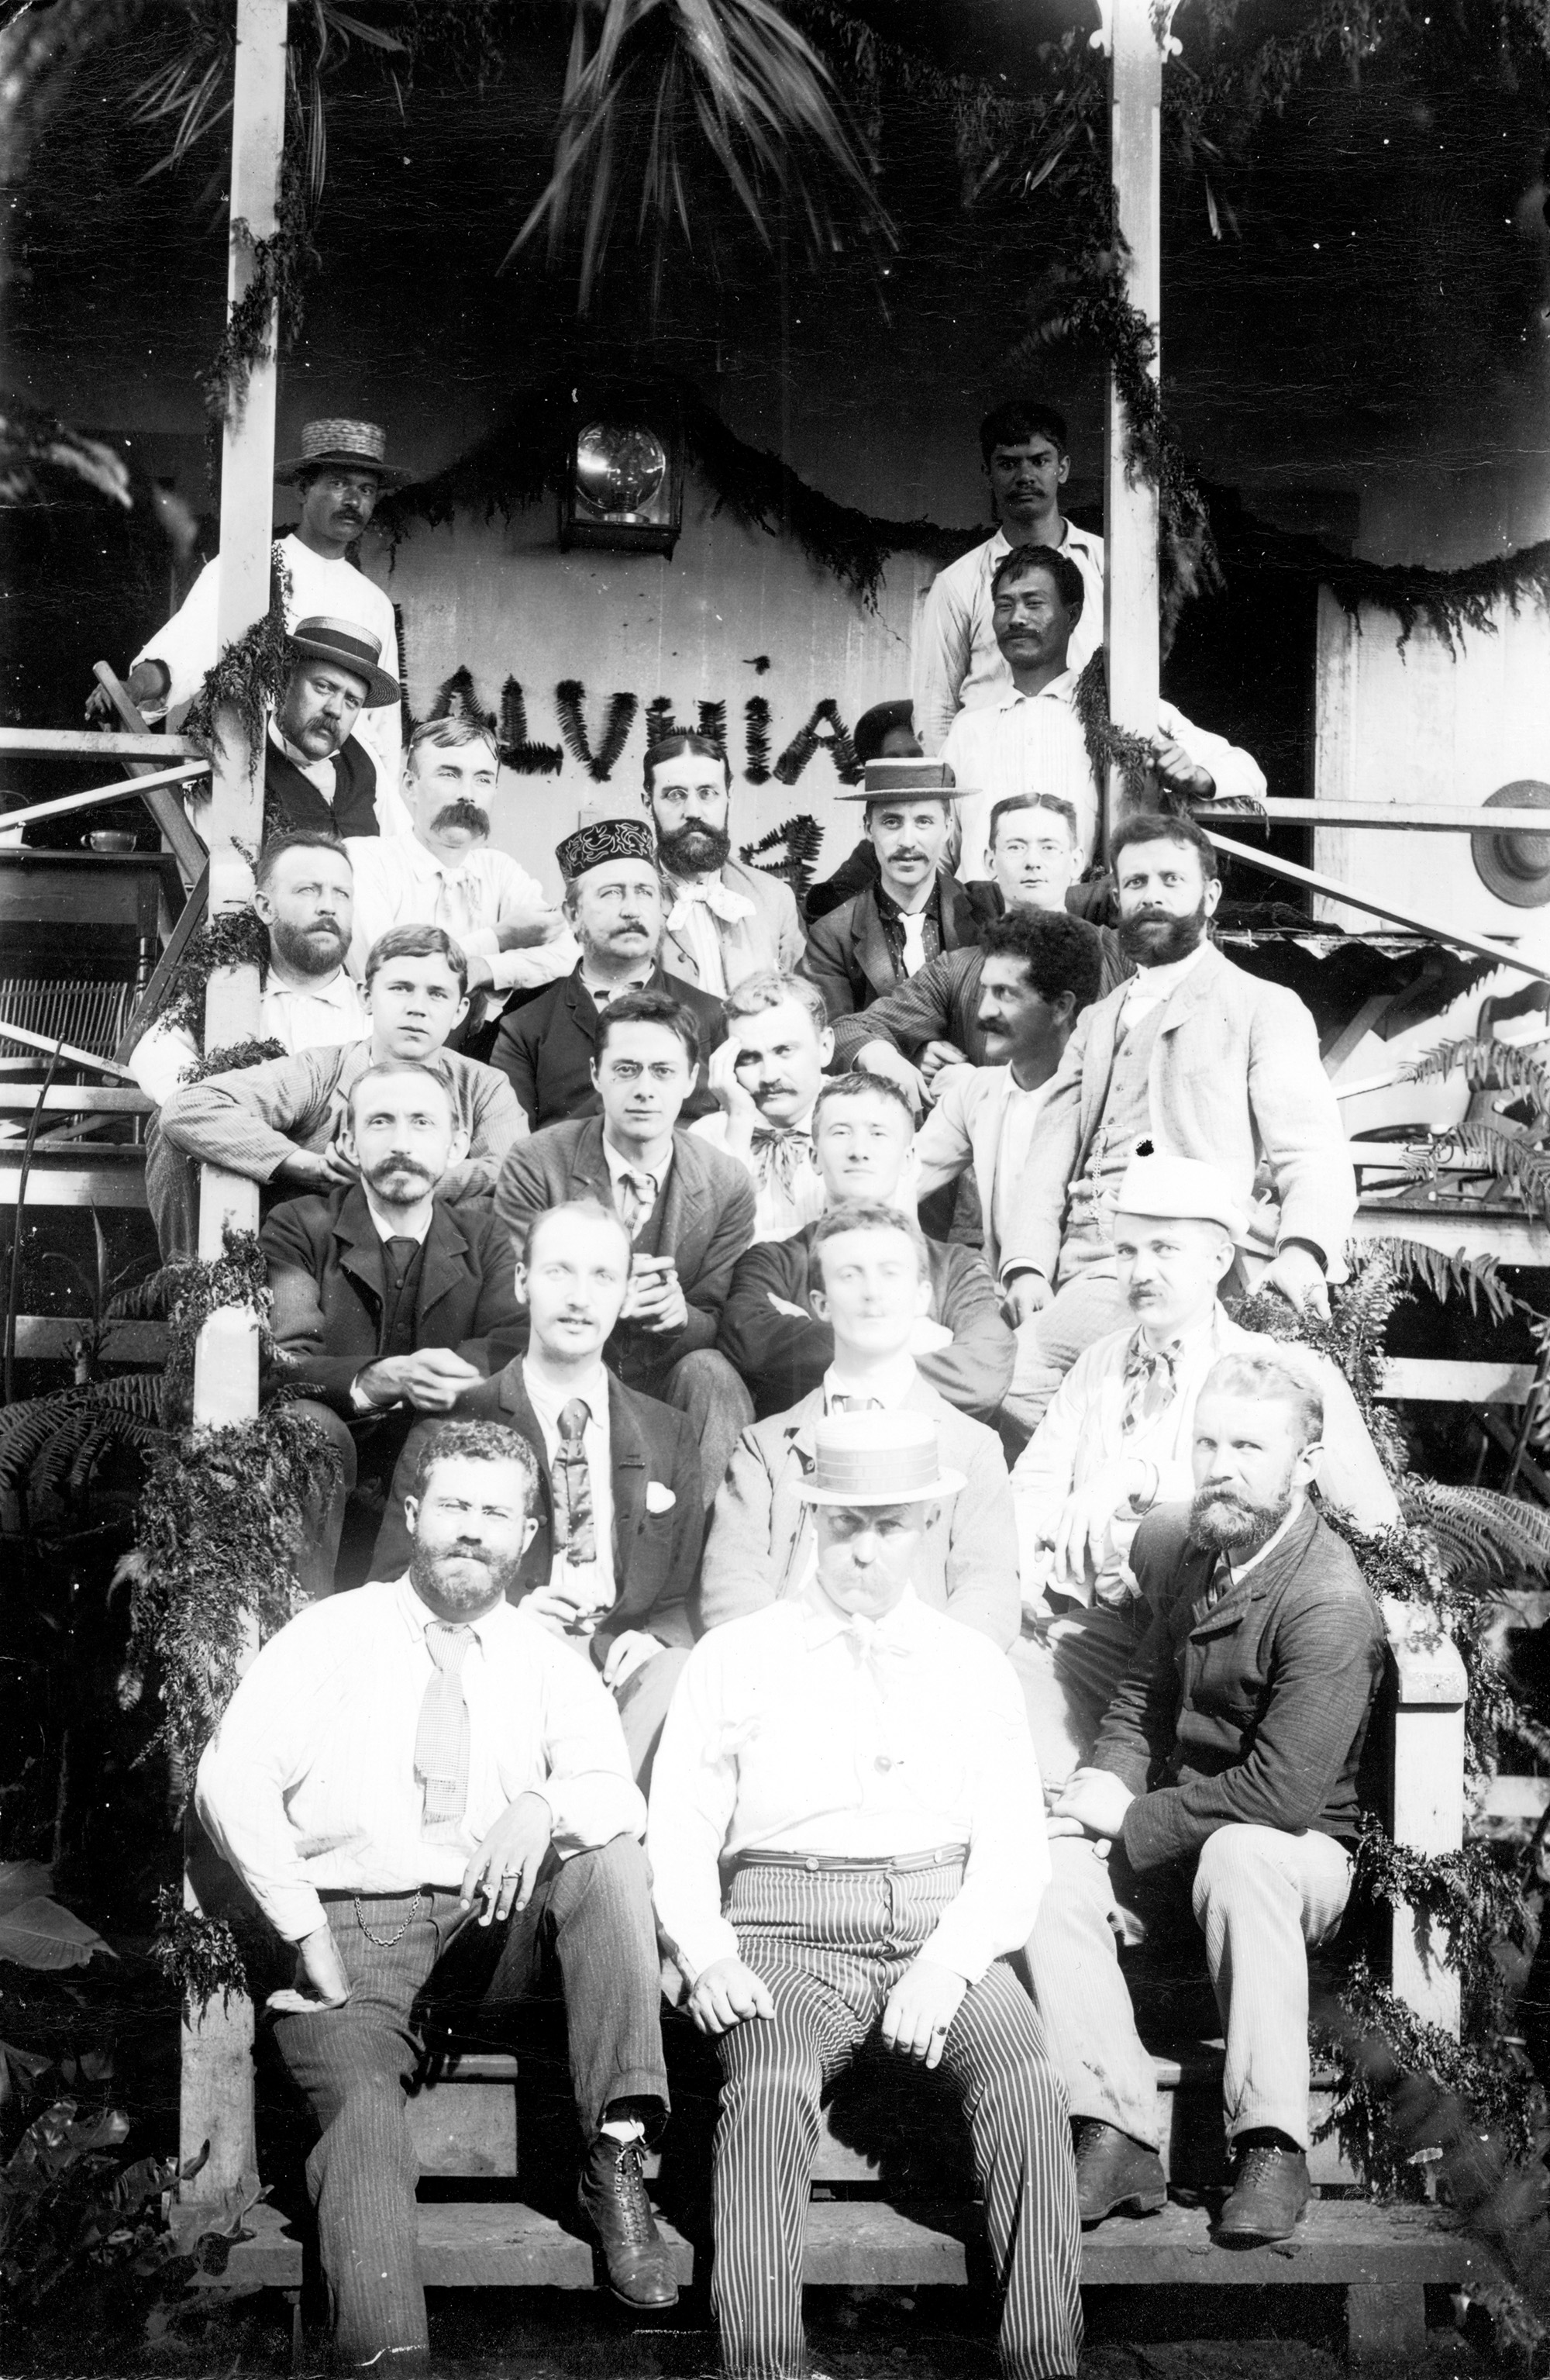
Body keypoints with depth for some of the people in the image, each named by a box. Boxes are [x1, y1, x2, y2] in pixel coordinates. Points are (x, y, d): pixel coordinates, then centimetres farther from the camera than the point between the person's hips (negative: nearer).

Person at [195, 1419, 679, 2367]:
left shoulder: (551, 1664, 11)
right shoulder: (332, 1635, 6)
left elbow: (617, 1792, -5)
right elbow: (231, 1779, -4)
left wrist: (543, 1807, -29)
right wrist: (307, 1931, -11)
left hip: (498, 1928, 2)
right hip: (352, 1931, -2)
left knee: (611, 1858, -23)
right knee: (362, 2103, -29)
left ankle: (616, 2156, -24)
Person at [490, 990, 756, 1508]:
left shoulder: (727, 1186, 0)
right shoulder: (535, 1166, -5)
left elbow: (719, 1326, 1)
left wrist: (679, 1313, -24)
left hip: (666, 1389, 1)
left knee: (710, 1373, -30)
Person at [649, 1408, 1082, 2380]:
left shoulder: (975, 1667, 16)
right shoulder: (735, 1660, 13)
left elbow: (1015, 1843, 6)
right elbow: (681, 1828, 7)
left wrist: (948, 1965, -11)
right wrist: (709, 1958, -11)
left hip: (946, 1935, 1)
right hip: (789, 1935, -1)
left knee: (1027, 2081, -27)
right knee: (770, 2088, -31)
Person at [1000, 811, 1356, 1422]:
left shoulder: (1263, 1009, 12)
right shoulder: (1095, 1023, 28)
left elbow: (1313, 1153, -1)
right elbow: (1050, 1156, 17)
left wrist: (1302, 1252, -22)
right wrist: (1027, 1267, -2)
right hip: (1079, 1267, 5)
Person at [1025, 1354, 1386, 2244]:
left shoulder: (1332, 1604, -22)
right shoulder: (1180, 1546, 4)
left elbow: (1281, 1795, -27)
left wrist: (1133, 1822, -18)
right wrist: (1110, 1777, -1)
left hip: (1302, 1848, -7)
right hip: (1175, 1833, 7)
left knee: (1239, 1855, -39)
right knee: (1050, 1862, -21)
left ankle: (1273, 2146, -30)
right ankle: (1117, 2137, -24)